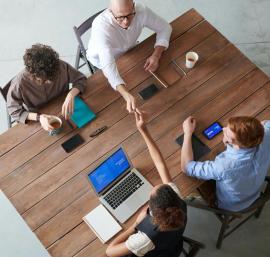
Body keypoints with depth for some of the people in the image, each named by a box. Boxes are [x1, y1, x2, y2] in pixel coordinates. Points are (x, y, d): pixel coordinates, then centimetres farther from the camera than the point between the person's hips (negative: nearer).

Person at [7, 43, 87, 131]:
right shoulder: (19, 82, -31)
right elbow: (14, 112, -17)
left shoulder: (61, 66, -26)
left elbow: (81, 79, -10)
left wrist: (71, 95, -29)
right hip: (37, 121, -1)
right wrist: (38, 117, -32)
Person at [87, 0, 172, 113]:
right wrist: (126, 95, -66)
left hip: (128, 51, 4)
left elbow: (165, 28, -14)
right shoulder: (101, 27, -42)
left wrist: (156, 55, -31)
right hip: (103, 61, -4)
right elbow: (108, 66, -52)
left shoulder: (141, 11, -31)